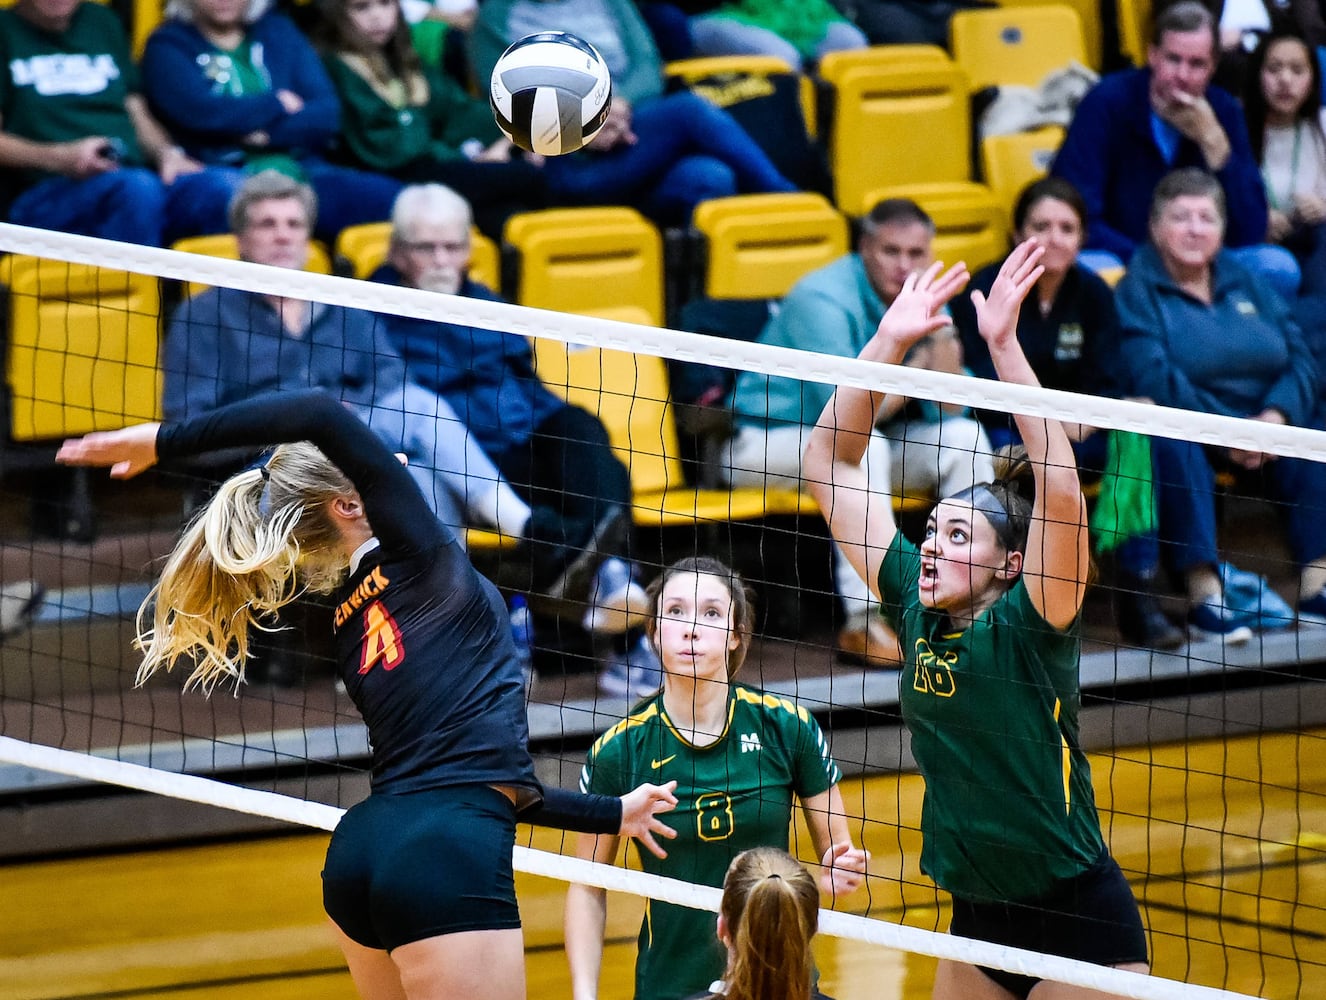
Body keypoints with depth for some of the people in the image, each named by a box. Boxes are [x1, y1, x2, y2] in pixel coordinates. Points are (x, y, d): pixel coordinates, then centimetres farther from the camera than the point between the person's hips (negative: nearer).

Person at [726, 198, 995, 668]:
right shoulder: (824, 299, -22)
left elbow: (947, 412, -7)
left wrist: (941, 335, -21)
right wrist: (916, 369, -16)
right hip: (766, 441, -7)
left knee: (965, 438, -8)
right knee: (859, 444, -35)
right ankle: (863, 621, -36)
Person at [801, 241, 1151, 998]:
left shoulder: (1030, 623, -11)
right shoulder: (917, 607, 4)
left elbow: (1061, 491, -27)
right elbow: (830, 462, 8)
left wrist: (1004, 345, -29)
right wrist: (889, 342, -1)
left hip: (1080, 918, -6)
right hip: (979, 917, 7)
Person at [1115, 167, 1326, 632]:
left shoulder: (1245, 284, 17)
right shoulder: (1137, 292, 1)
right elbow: (1152, 379, -15)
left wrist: (1278, 415, -15)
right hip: (1188, 428, -5)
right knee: (1172, 444, -37)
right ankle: (1203, 590, -43)